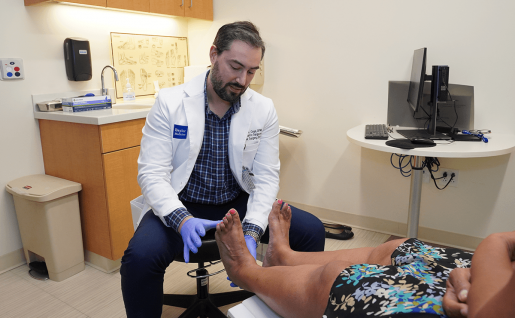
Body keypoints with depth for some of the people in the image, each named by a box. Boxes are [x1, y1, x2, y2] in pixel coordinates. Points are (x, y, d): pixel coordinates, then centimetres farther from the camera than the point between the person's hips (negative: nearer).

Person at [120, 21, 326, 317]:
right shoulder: (170, 103, -11)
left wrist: (251, 231, -23)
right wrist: (182, 219, -33)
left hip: (239, 203, 3)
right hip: (180, 206, -2)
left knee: (312, 231, -12)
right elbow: (152, 173, -14)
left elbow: (266, 177, -7)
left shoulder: (264, 110, -5)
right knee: (141, 255, -31)